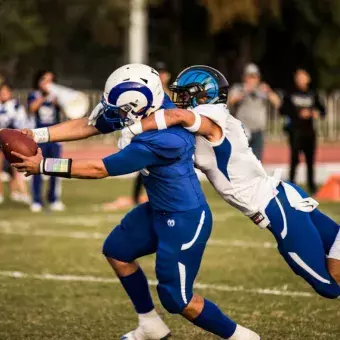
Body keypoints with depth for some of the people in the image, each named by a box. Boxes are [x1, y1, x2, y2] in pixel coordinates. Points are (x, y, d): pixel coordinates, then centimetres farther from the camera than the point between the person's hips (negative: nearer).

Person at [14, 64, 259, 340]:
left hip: (185, 219, -9)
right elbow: (87, 126, -2)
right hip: (159, 210, 10)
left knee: (177, 299, -1)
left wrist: (43, 165, -21)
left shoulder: (160, 140, -34)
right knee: (117, 251, 20)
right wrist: (35, 136, -11)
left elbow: (99, 169, -28)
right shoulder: (142, 110, -9)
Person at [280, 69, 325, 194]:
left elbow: (322, 110, 15)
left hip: (309, 131, 3)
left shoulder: (313, 95, 12)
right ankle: (292, 183, -2)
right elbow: (283, 110, -2)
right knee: (295, 158, -8)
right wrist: (299, 114, -13)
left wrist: (318, 114, -8)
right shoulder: (290, 94, 5)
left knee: (310, 160, 3)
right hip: (295, 131, -3)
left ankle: (312, 186, 11)